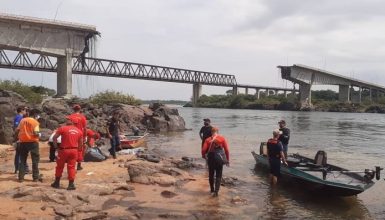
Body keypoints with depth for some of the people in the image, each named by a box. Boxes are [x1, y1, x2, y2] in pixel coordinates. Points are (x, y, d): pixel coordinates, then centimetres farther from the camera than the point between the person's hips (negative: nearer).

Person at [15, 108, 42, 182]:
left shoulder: (22, 120, 9)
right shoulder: (35, 122, -8)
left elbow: (17, 131, 10)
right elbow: (36, 133, -17)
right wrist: (39, 134, 3)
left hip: (23, 142, 5)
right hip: (32, 142, -5)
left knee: (22, 160, 12)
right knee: (35, 159, 4)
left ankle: (21, 177, 12)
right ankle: (35, 177, 4)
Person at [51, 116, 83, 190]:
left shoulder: (63, 128, -7)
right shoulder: (79, 131, 6)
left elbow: (54, 137, -9)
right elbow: (81, 143, 9)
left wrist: (56, 146, 1)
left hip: (64, 150, -3)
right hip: (74, 151, 3)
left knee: (60, 166, 14)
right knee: (71, 167, 8)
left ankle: (57, 183, 25)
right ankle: (71, 184, 6)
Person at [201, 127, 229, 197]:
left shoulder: (208, 140, -1)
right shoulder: (222, 138, -3)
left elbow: (203, 150, -10)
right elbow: (226, 150, -6)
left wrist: (204, 156, 11)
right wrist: (228, 160, 1)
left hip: (211, 158, 1)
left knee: (211, 175, 18)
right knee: (218, 176, 8)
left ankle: (212, 190, 30)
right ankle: (216, 191, -2)